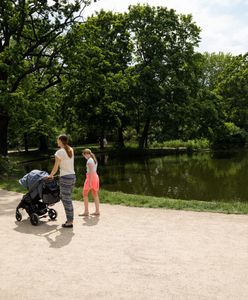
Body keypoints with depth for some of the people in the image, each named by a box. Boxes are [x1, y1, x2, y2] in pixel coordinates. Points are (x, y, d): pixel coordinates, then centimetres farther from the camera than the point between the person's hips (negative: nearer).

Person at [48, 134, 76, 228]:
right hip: (72, 176, 8)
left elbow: (55, 168, -7)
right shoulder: (71, 150, 9)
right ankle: (70, 219, 24)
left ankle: (70, 222, 10)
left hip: (65, 178, -8)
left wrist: (50, 175, 10)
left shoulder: (59, 152, -12)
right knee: (63, 197, 20)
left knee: (67, 200, 1)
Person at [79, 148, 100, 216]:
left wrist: (90, 182, -22)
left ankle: (86, 212, -3)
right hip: (95, 176, 9)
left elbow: (91, 171, -20)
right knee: (95, 194, 10)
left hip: (91, 177, -9)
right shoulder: (94, 160, 15)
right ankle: (97, 211, 13)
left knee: (85, 194, -2)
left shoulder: (89, 160, -13)